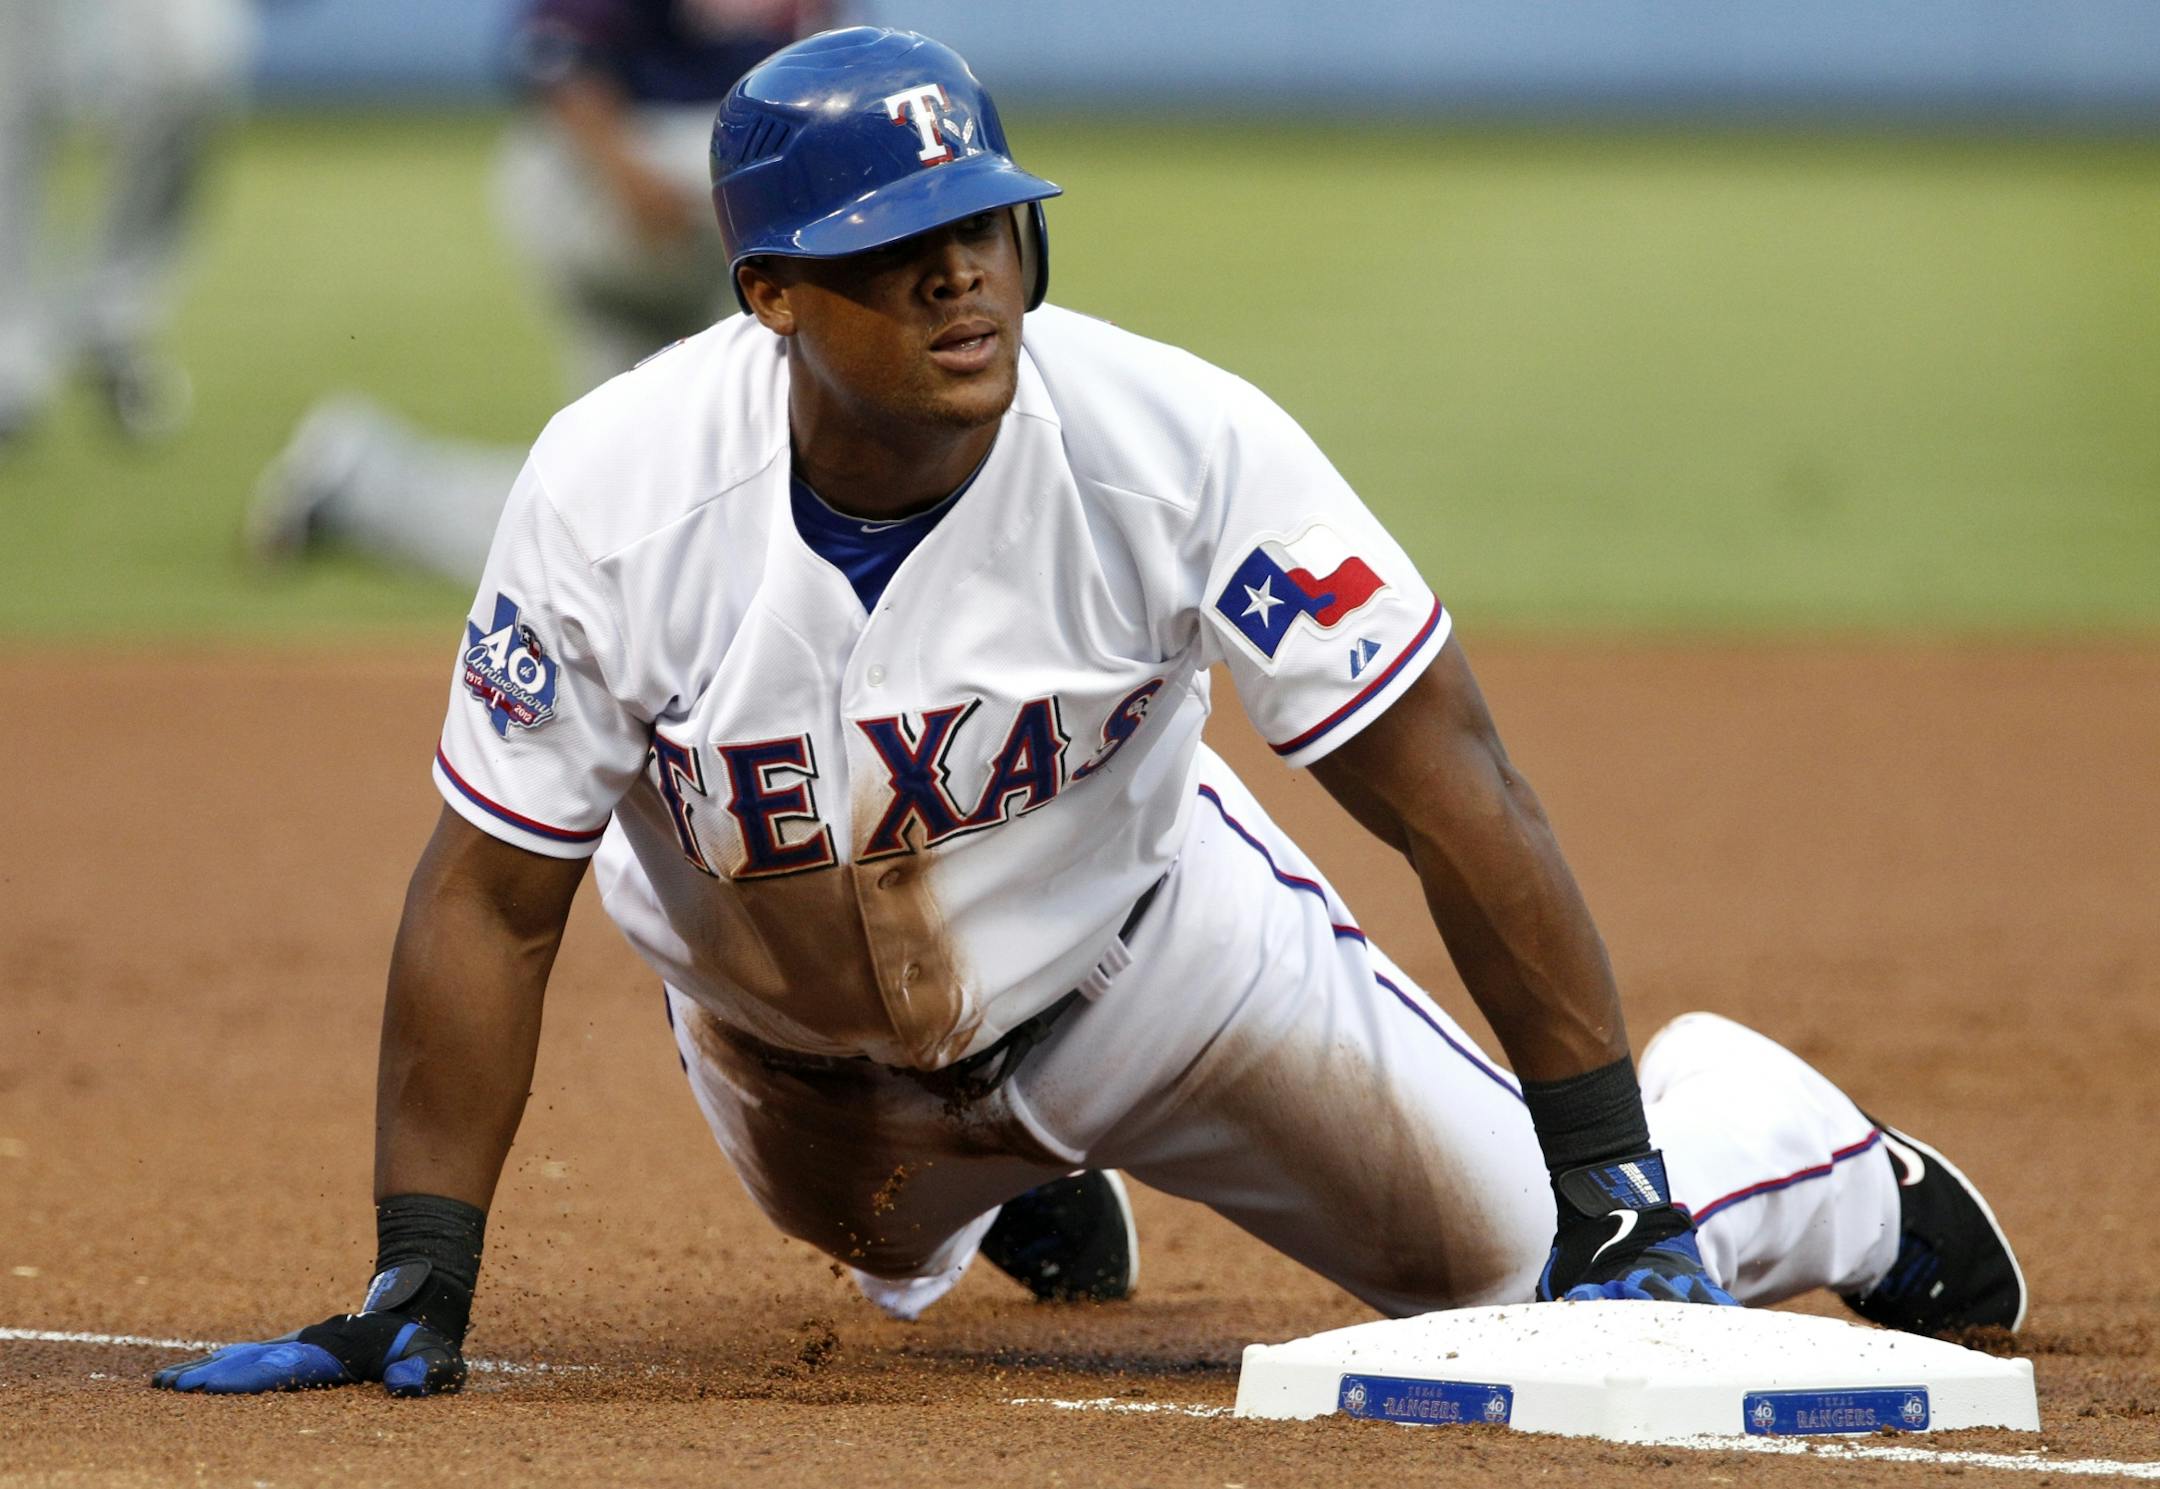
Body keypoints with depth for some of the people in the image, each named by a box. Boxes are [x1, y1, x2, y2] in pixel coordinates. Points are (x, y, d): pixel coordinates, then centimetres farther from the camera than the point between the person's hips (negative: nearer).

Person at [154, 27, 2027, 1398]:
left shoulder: (1182, 443, -33)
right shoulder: (613, 494, -31)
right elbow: (493, 899, -23)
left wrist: (1609, 1180, -33)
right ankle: (1026, 1185, 63)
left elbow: (1452, 795, -30)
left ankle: (1833, 1172, 35)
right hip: (795, 1042, 1)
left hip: (1135, 947, -1)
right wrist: (417, 1281, -27)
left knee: (1528, 1248, 0)